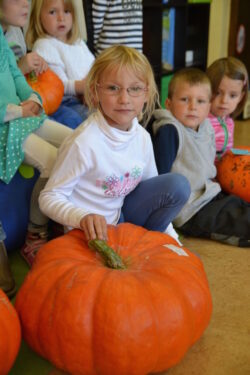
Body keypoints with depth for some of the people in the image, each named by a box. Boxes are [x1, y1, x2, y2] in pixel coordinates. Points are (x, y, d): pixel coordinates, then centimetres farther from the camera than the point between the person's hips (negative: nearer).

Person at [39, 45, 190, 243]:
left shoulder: (143, 137, -6)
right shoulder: (84, 142, -26)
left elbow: (154, 189, 6)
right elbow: (49, 197, -21)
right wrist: (83, 217, -39)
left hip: (120, 214, 6)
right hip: (91, 232, -6)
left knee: (178, 185, -8)